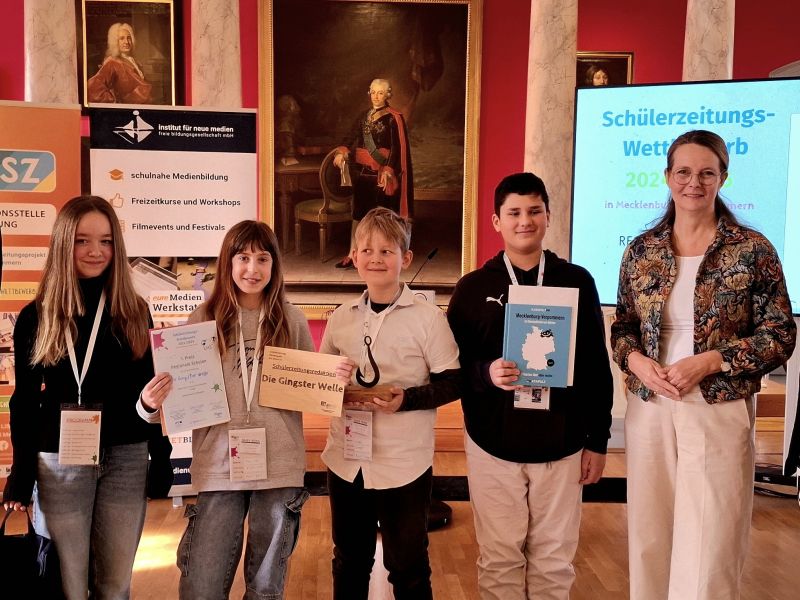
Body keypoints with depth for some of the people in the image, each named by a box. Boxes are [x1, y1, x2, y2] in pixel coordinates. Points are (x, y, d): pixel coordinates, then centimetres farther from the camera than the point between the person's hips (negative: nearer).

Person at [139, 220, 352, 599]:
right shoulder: (205, 318, 1)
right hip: (219, 466, 0)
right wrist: (154, 403, -20)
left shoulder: (291, 320, 3)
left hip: (279, 466, 1)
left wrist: (334, 379, -9)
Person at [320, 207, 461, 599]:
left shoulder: (427, 317, -10)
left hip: (404, 463, -4)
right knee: (348, 561, 20)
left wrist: (406, 399, -22)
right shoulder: (341, 317, 3)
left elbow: (452, 383, -9)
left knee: (408, 567, 11)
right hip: (346, 459, 4)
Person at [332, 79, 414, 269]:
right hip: (361, 170, 5)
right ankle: (352, 255, 9)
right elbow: (352, 140, 10)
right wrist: (342, 152, -10)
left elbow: (397, 148, -12)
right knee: (358, 211, 5)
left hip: (381, 172, -5)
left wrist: (388, 171, -23)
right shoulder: (363, 116, 13)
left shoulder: (394, 118, -5)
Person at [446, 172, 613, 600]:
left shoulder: (577, 282, 1)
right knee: (499, 559, 11)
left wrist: (597, 441, 4)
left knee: (554, 561, 12)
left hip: (561, 446, 1)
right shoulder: (473, 288, -1)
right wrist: (486, 373, -20)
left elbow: (596, 368, 5)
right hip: (493, 445, 0)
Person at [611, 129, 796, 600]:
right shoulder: (642, 250, 5)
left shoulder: (753, 249, -4)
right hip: (649, 411, 3)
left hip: (720, 413, -3)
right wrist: (636, 362, -10)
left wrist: (708, 362, -16)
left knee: (709, 547, 1)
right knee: (649, 539, 13)